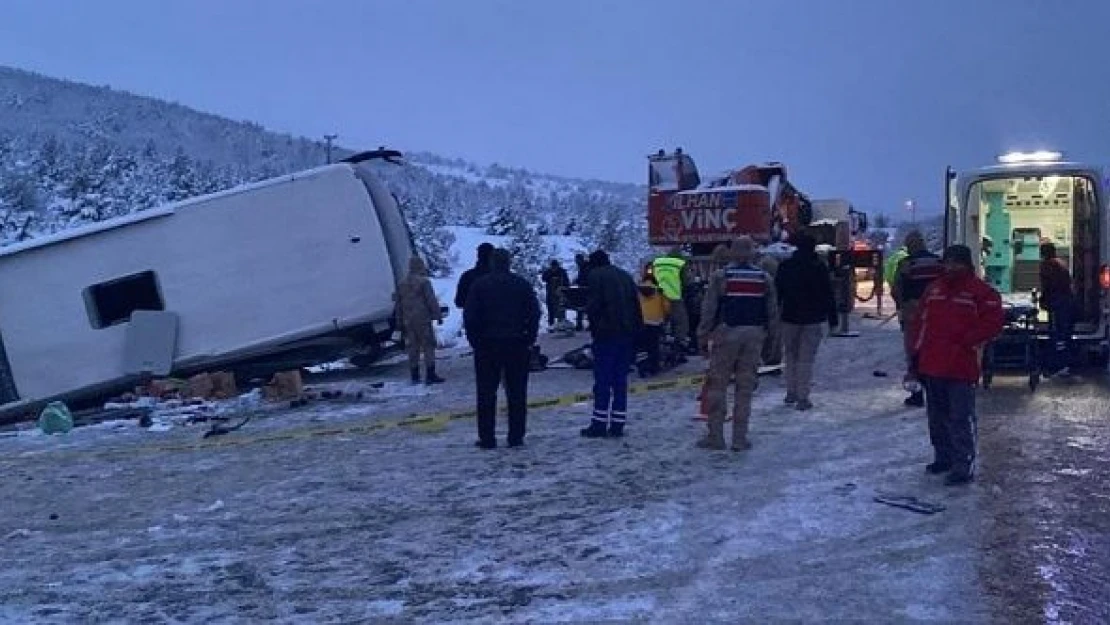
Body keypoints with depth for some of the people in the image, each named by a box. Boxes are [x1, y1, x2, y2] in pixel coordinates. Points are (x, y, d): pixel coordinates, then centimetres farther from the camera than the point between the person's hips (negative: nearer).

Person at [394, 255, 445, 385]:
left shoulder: (401, 284, 13)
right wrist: (438, 315, -5)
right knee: (428, 346, -2)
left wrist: (401, 323, 22)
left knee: (412, 348, 10)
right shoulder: (423, 282, -9)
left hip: (408, 321, 6)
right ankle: (430, 375, -6)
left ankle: (415, 376, 11)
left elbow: (398, 305, 17)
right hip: (423, 320, -6)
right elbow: (432, 301, -12)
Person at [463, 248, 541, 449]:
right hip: (517, 345, 1)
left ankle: (487, 438, 4)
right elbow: (535, 313, 1)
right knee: (516, 393, 6)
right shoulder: (522, 284, 3)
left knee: (486, 393, 5)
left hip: (487, 346, -1)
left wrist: (475, 341, 4)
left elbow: (469, 316, -4)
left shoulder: (479, 285, -1)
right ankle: (516, 436, 7)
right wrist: (529, 339, 7)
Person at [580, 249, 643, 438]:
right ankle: (618, 424, 9)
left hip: (607, 333, -6)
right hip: (628, 333, 6)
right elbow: (636, 306, 14)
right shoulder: (625, 275, 18)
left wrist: (594, 327, -5)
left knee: (602, 380, -3)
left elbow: (594, 304, -12)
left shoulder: (596, 275, -1)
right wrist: (636, 329, 14)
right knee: (620, 380, 8)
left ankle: (600, 423, -3)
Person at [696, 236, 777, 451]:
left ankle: (715, 435, 7)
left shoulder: (720, 276, -5)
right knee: (746, 388, 8)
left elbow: (709, 310, -6)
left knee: (717, 385, 6)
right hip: (754, 335, 3)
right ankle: (740, 438, 9)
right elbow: (772, 311, 8)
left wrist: (703, 337, 1)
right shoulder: (764, 278, 5)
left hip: (726, 333, -3)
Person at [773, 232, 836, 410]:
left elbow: (776, 292, 5)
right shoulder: (819, 267, -4)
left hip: (790, 317, 2)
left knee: (791, 356, 16)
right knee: (806, 359, 0)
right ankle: (802, 398, -2)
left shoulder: (785, 266, 1)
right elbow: (829, 295, -3)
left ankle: (791, 393, 16)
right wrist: (832, 319, 2)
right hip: (813, 319, -2)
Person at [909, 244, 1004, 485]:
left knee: (960, 418, -6)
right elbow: (920, 321, 18)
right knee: (937, 416, 16)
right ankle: (943, 457, 29)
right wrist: (917, 351, 12)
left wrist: (966, 341, -13)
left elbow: (993, 322, -9)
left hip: (961, 368, -7)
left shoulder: (981, 291, -4)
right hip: (932, 365, 7)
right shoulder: (934, 289, 15)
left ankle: (963, 466, -2)